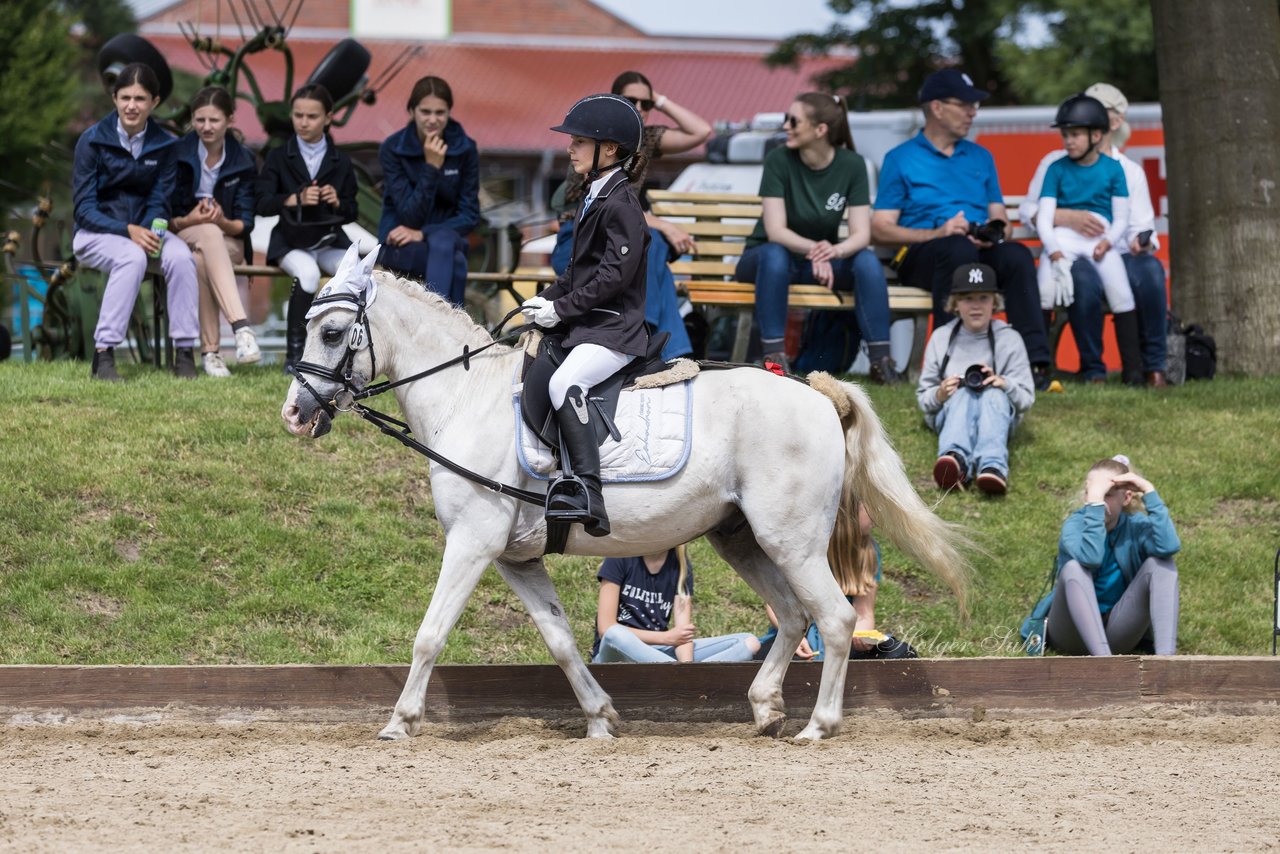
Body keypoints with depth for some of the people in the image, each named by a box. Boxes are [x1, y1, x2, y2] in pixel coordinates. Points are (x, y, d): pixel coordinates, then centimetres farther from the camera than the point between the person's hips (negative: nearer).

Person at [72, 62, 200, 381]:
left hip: (143, 227, 3)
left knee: (180, 256, -30)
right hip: (96, 232, -3)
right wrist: (128, 232, -25)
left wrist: (147, 231, -22)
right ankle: (103, 355, -36)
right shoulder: (92, 140, -7)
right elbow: (84, 208, -10)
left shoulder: (165, 145, 2)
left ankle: (184, 352, -25)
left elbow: (159, 203, 2)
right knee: (132, 257, -36)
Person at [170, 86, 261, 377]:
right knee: (208, 234, -40)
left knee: (200, 260, -38)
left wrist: (223, 222, -24)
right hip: (183, 238, -1)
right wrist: (187, 221, -24)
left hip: (228, 242, 1)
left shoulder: (244, 161, 2)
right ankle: (241, 327, -54)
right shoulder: (176, 155, -1)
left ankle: (209, 350, -43)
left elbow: (245, 224, -1)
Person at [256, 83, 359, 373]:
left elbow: (351, 213, 9)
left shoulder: (340, 162, 10)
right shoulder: (279, 158, 5)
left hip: (330, 240, 2)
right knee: (307, 273, -36)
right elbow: (263, 204, -9)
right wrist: (295, 200, -27)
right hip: (292, 240, -2)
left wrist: (338, 202, -15)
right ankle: (295, 354, -26)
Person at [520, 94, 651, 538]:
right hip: (586, 323, 11)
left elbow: (615, 275, -19)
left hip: (614, 327, -11)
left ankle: (589, 494, -39)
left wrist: (562, 308, -16)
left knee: (565, 382, -32)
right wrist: (546, 299, 9)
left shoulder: (620, 204, -14)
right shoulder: (594, 198, 18)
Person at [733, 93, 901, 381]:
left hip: (823, 259, 2)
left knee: (867, 261, -27)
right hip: (762, 257, -2)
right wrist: (814, 249, -42)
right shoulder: (779, 160, -15)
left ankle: (880, 358, -23)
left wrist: (834, 251, -38)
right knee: (774, 255, -37)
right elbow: (776, 231, -22)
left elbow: (861, 234, -15)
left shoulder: (851, 165, -8)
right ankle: (773, 356, -37)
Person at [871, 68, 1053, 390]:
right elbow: (880, 229, 1)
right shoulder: (900, 159, 10)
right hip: (921, 254, -4)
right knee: (959, 248, -39)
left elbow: (1000, 219, 20)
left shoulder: (981, 157, 26)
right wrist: (939, 233, -13)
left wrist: (992, 235, -6)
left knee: (1017, 255, -31)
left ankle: (1035, 361, -42)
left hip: (982, 252, 4)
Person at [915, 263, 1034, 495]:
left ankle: (992, 465, -68)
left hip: (998, 411, -1)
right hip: (948, 413, 1)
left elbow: (1027, 398, 4)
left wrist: (1005, 384, -19)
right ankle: (955, 458, -71)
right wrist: (939, 395, -13)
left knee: (994, 394, -37)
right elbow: (923, 396, 12)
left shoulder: (1009, 339, 8)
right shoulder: (941, 338, 12)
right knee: (963, 392, -36)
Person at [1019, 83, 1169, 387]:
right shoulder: (1056, 163, 15)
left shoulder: (1130, 171, 20)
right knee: (1085, 277, -39)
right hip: (1073, 255, -2)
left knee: (1150, 270, -33)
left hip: (1119, 254, 2)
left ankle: (1153, 366, -25)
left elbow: (1141, 225, 9)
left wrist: (1143, 242, -17)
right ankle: (1092, 370, -27)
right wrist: (1069, 218, -15)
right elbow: (1029, 211, 4)